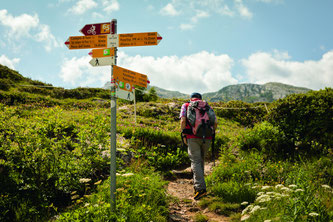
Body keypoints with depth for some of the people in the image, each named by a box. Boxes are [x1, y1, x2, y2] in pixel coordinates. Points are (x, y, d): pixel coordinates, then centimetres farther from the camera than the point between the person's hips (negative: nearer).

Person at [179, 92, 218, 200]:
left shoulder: (186, 105, 13)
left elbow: (183, 120, -3)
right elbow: (215, 122, 5)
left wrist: (184, 135, 4)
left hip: (193, 138, -3)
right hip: (207, 138, 3)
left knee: (195, 162, -5)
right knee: (201, 160, 19)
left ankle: (200, 188, -18)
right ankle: (197, 184, 27)